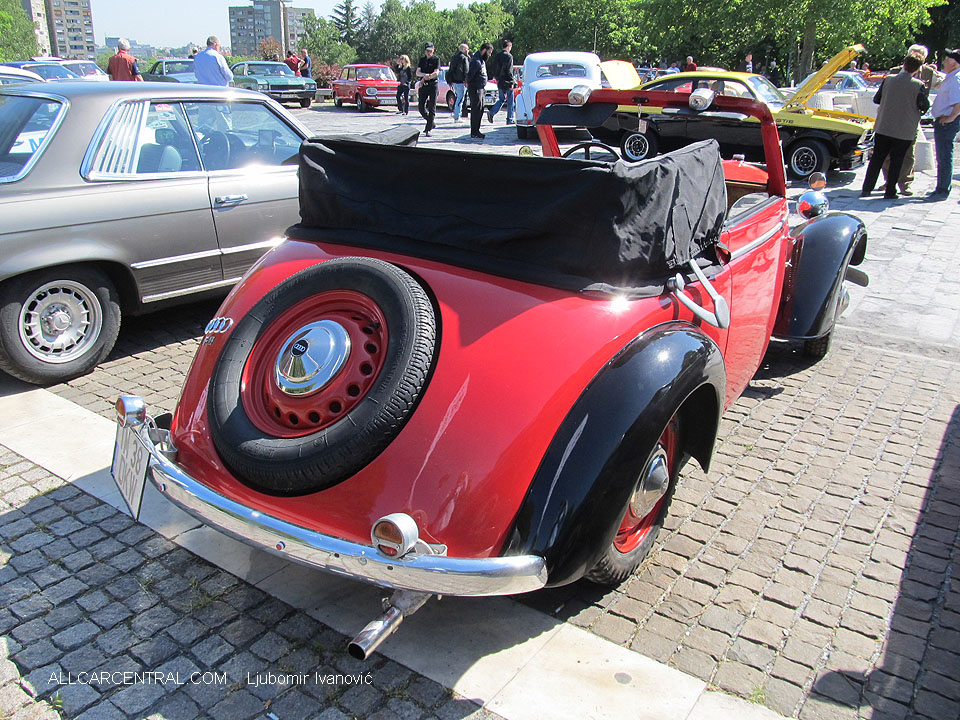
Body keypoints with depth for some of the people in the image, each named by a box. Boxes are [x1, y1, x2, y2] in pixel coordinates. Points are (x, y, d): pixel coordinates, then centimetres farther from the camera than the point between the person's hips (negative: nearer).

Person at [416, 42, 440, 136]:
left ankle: (428, 129, -2)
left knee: (432, 108, -5)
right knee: (421, 107, 0)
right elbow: (417, 73, 2)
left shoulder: (436, 59, 0)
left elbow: (436, 73, -11)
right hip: (423, 86, 4)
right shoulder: (422, 60, 12)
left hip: (433, 85, -4)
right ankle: (431, 123, 20)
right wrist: (425, 75, -18)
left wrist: (425, 78, -12)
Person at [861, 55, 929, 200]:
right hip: (904, 132, -2)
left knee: (876, 159, 10)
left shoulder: (888, 80, -1)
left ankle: (867, 188, 7)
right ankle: (890, 191, 7)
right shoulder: (918, 85, -9)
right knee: (896, 161, 7)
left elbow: (876, 99, 8)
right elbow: (924, 106, -7)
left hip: (883, 127, 2)